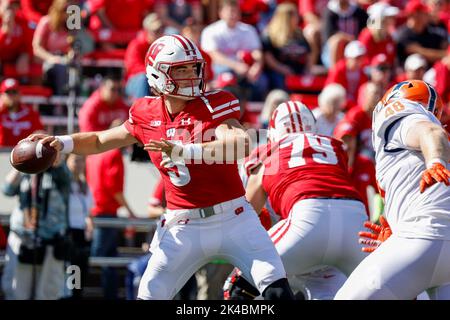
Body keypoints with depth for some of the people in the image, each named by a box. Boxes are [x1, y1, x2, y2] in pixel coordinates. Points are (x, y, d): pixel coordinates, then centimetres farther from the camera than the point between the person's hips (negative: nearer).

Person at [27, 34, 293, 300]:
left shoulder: (213, 105, -9)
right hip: (183, 226, 3)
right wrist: (61, 143, 1)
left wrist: (184, 151, -39)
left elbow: (241, 145, -28)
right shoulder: (146, 115, 3)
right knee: (150, 295, 0)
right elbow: (100, 141, 19)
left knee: (278, 291, -12)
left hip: (232, 218, -2)